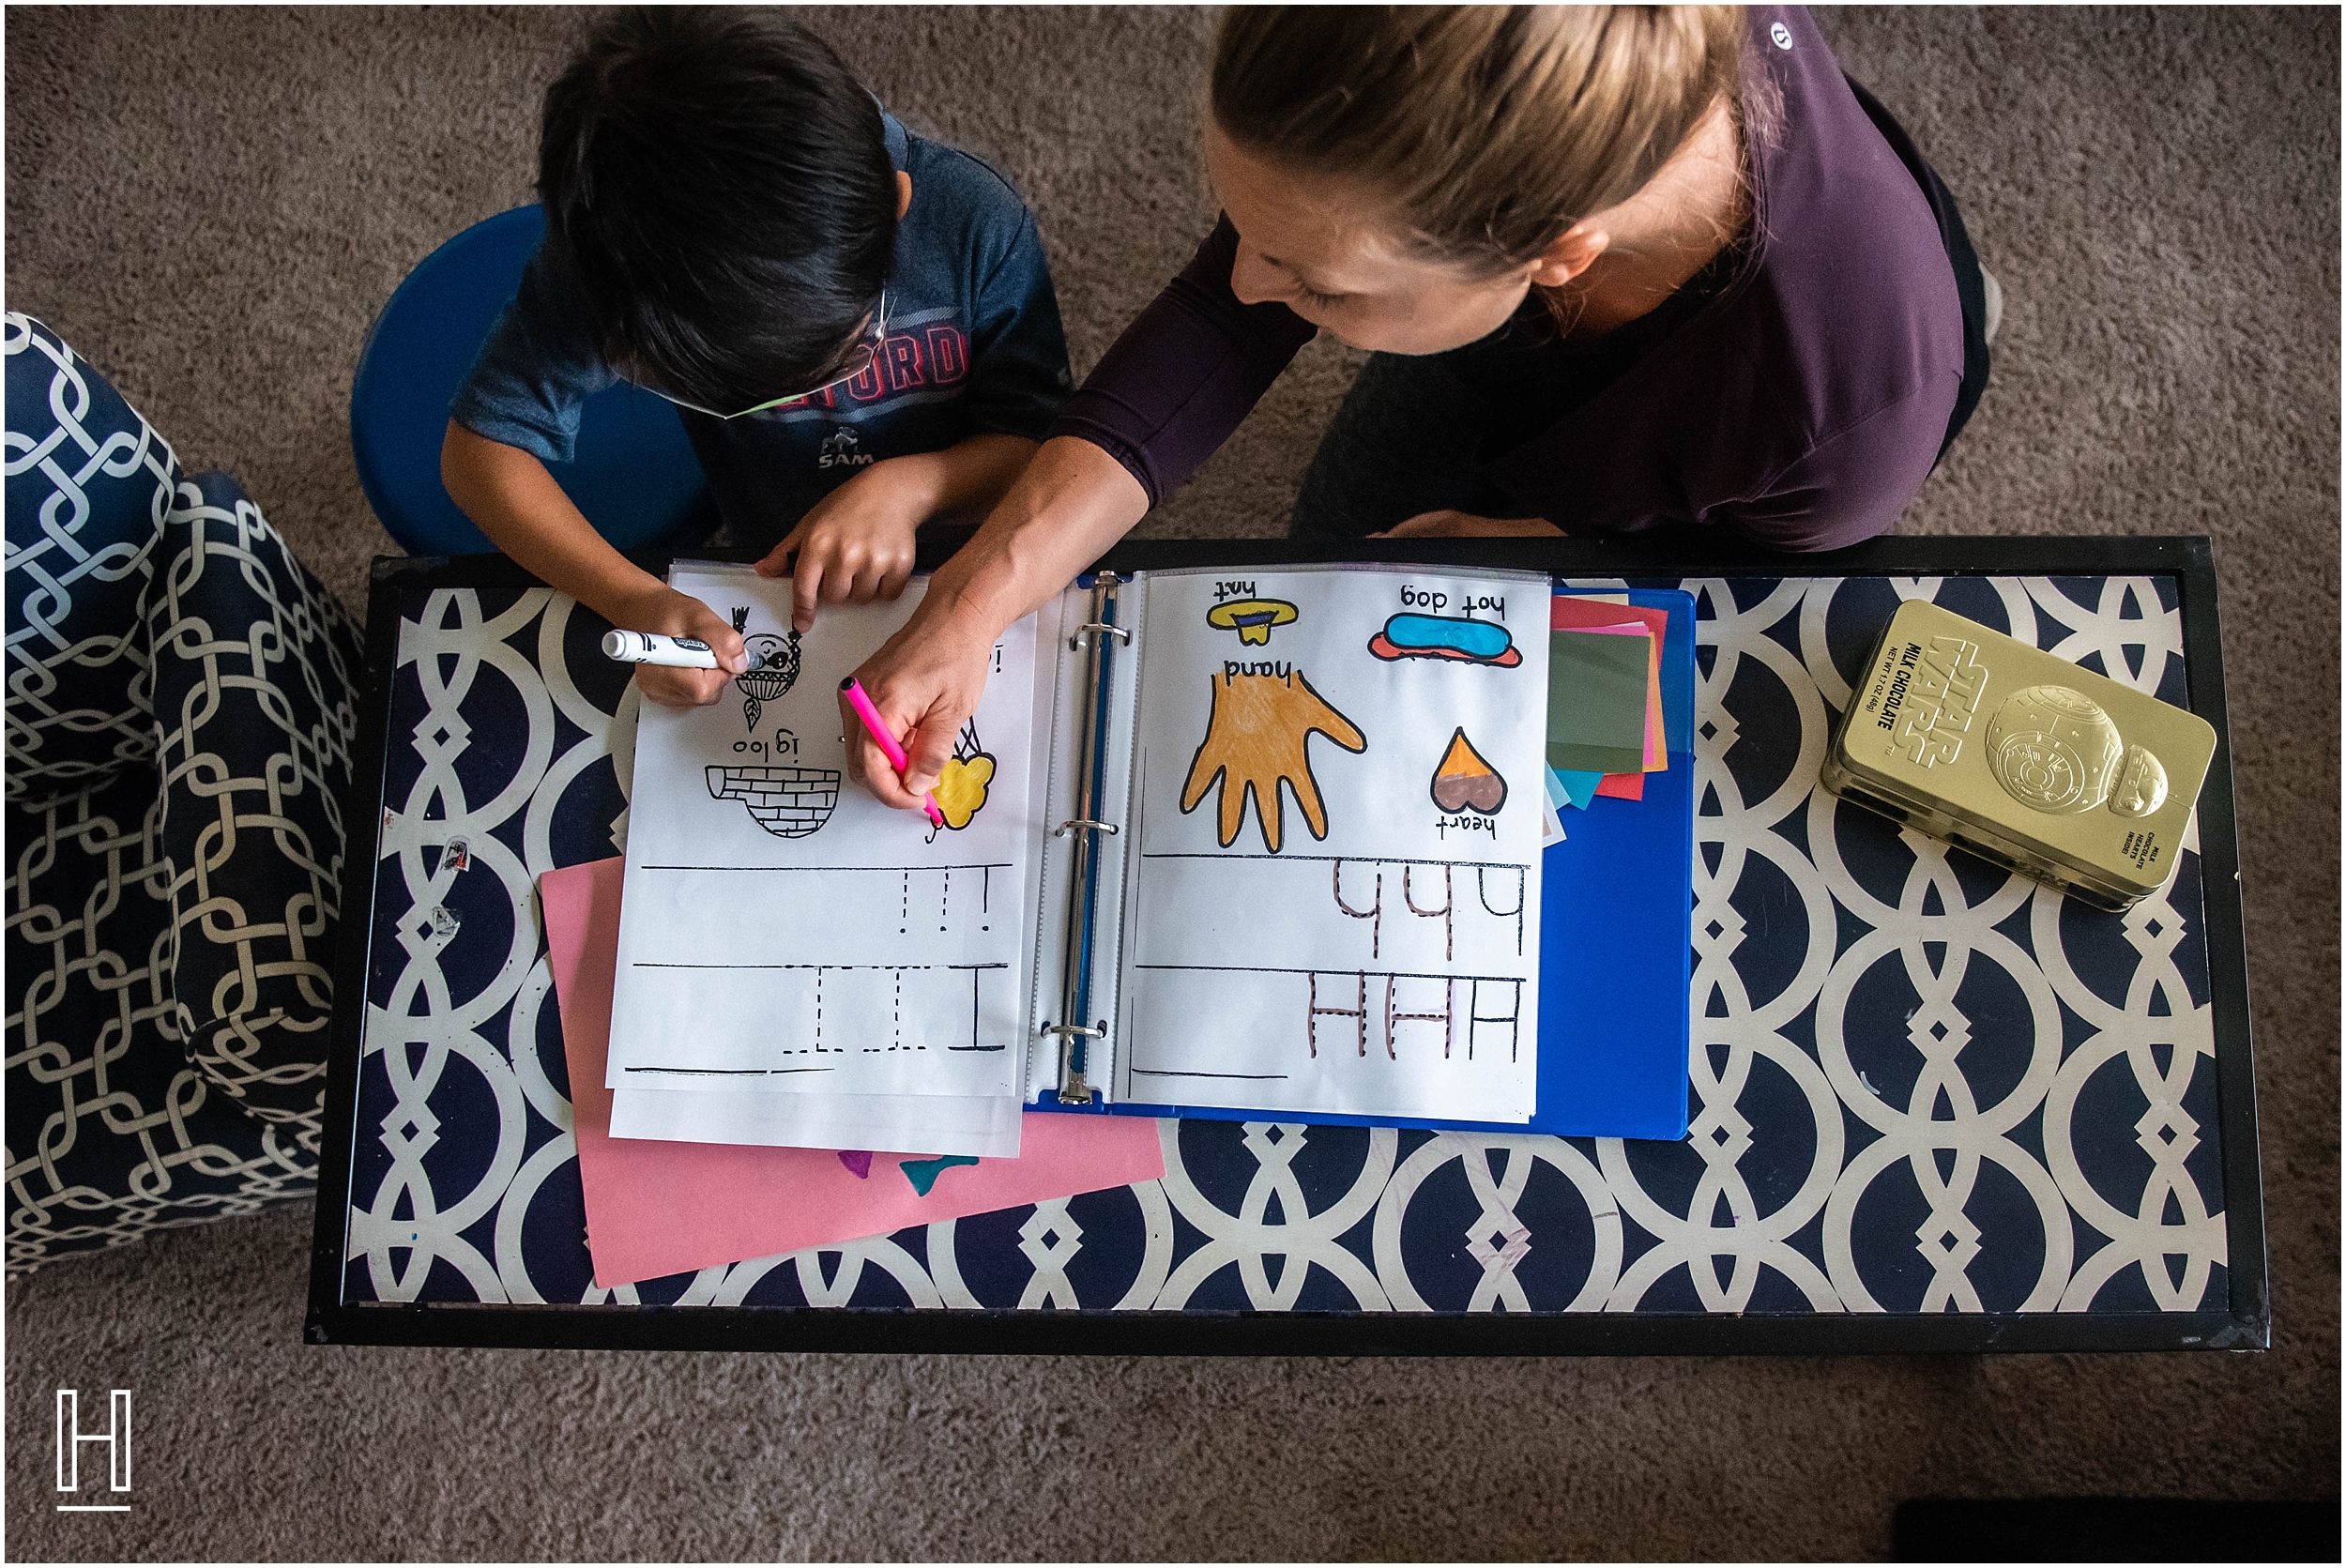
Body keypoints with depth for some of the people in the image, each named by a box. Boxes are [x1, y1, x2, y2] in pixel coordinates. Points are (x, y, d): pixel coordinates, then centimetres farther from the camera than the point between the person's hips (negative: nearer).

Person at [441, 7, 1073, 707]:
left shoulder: (974, 220, -25)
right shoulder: (607, 248, -23)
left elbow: (1043, 440, -12)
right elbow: (480, 445, -17)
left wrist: (907, 486, -31)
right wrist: (633, 599, -32)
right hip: (767, 578, 1)